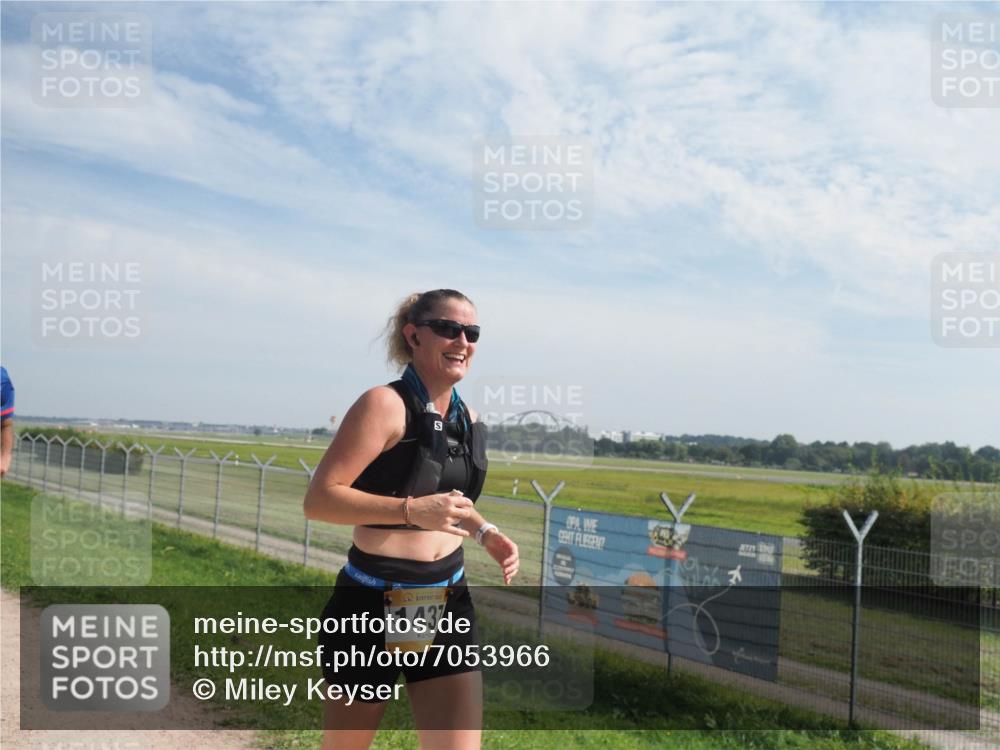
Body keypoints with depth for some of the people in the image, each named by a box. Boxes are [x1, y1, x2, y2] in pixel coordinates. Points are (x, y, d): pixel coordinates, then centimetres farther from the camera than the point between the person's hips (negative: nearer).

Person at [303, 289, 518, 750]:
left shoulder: (466, 418, 8)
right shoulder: (385, 405, -14)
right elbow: (318, 499, -19)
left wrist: (485, 533, 5)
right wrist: (412, 510, -29)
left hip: (447, 605, 6)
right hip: (374, 604, -5)